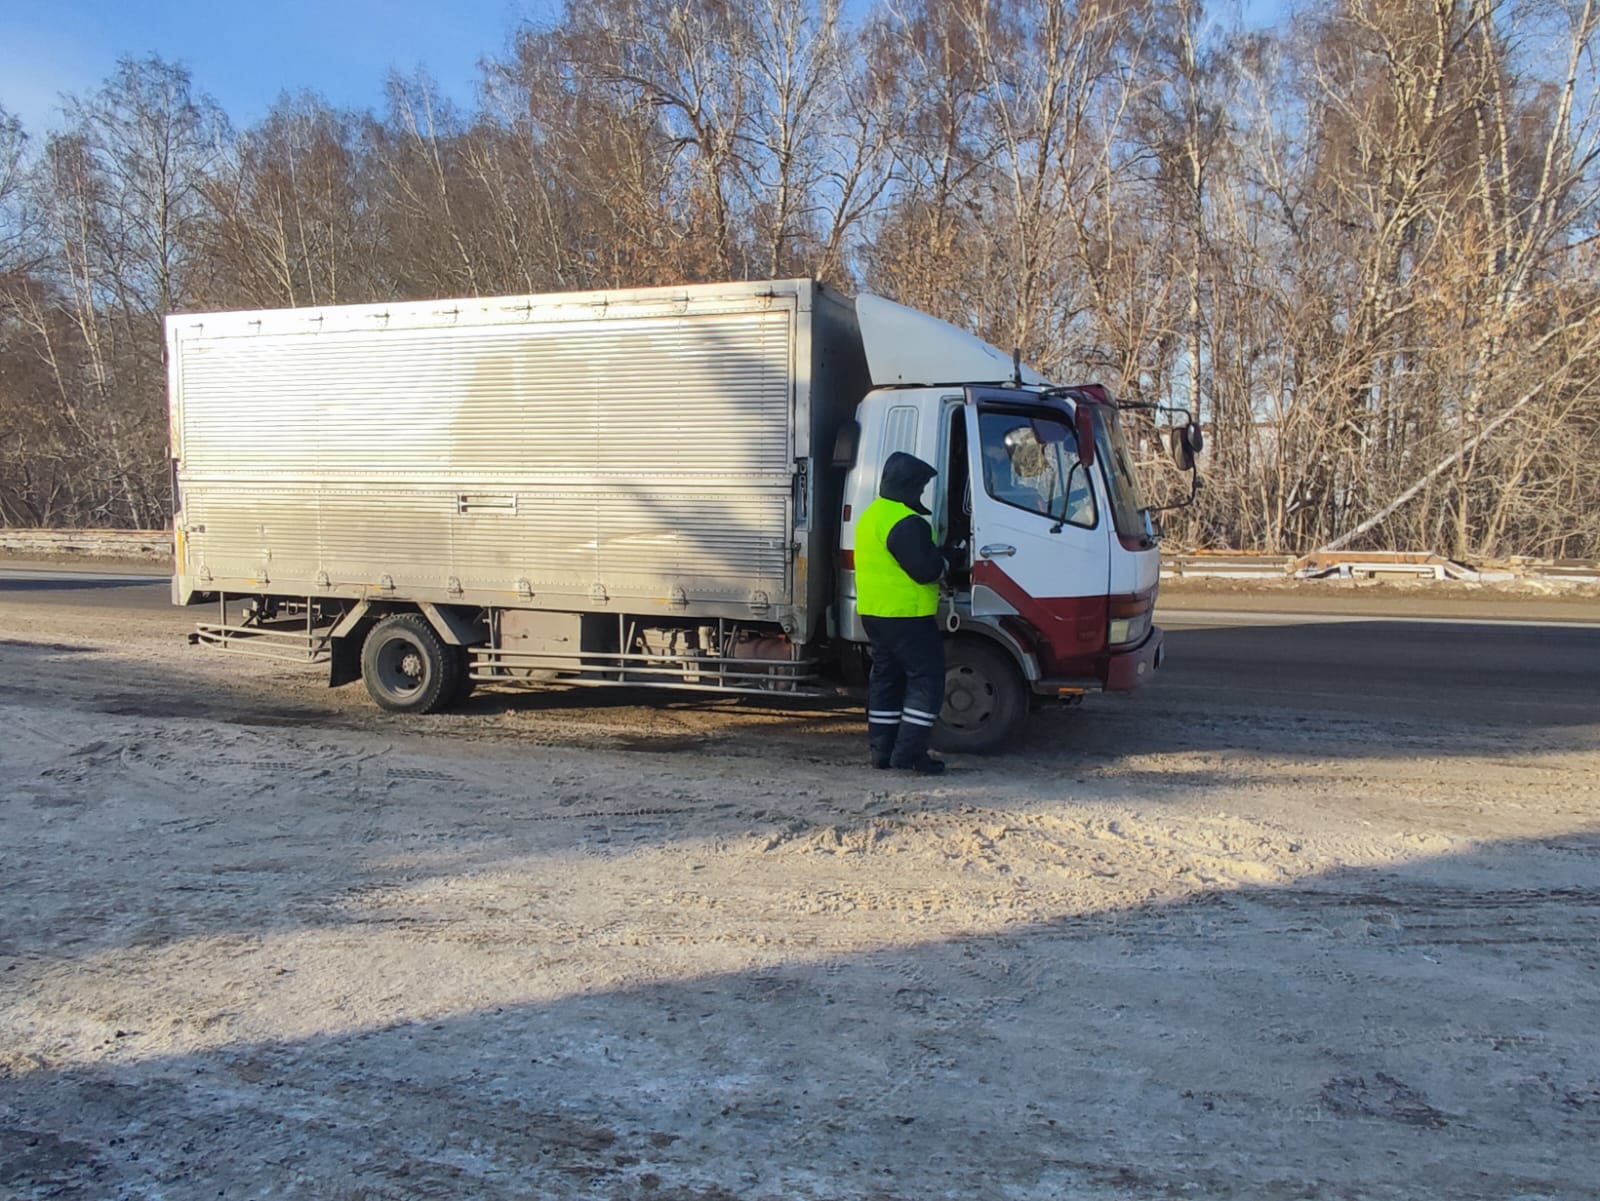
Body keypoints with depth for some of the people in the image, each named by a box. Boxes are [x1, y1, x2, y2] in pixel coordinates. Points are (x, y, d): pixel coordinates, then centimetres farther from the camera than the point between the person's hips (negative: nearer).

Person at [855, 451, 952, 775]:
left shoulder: (870, 515, 15)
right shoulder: (906, 523, -19)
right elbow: (925, 569, -23)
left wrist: (934, 555, 15)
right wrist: (944, 559, -2)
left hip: (873, 612, 10)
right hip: (906, 614, -10)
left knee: (886, 678, 15)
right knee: (926, 678, -5)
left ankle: (883, 749, 18)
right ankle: (909, 751, -8)